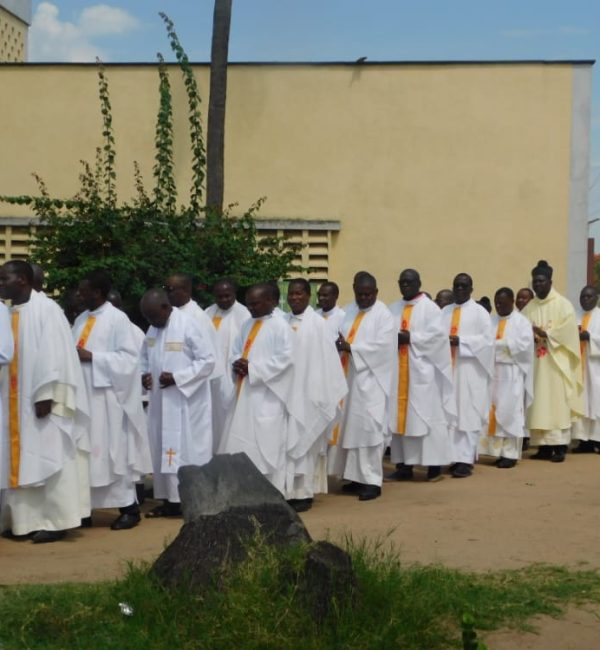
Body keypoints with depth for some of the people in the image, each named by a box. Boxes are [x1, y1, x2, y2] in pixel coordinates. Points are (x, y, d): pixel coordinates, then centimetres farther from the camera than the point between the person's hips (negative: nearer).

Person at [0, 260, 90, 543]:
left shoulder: (46, 309, -11)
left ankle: (56, 521, 2)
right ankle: (25, 519, 16)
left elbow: (54, 355, -16)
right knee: (23, 462, 10)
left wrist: (45, 396, -21)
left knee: (48, 461, -3)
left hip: (39, 401, -8)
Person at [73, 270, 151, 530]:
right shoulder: (81, 319, 13)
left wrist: (92, 357, -17)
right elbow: (73, 351, 16)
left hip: (106, 397, -6)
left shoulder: (117, 319, -7)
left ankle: (129, 508, 8)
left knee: (114, 452, -2)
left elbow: (129, 357, -13)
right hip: (82, 395, 6)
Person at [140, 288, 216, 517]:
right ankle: (170, 499, 18)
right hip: (161, 402, 7)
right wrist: (144, 374, -2)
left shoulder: (189, 326, -14)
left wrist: (177, 378, -20)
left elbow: (208, 360, -16)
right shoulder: (153, 329, 8)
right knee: (163, 450, 9)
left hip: (187, 402, -7)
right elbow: (145, 357, 20)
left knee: (188, 450, -2)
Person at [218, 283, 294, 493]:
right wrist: (237, 364, -6)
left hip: (266, 396, -7)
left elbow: (285, 357, -17)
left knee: (265, 444, -5)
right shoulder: (247, 325, 14)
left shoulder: (280, 326, -9)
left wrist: (253, 368, -17)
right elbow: (235, 351, 18)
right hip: (244, 393, 8)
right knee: (241, 442, 9)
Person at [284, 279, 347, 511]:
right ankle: (288, 491, 15)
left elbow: (325, 359, -9)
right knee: (287, 442, 7)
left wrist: (321, 394, -12)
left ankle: (304, 493, 7)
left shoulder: (317, 323, -7)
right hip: (285, 391, 5)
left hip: (306, 392, -5)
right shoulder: (283, 321, 8)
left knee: (303, 442, 0)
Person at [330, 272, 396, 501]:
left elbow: (382, 347, -15)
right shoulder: (348, 312, 13)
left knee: (369, 427, -9)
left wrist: (350, 347, -18)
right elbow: (339, 338, 11)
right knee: (351, 427, 7)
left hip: (371, 380, -6)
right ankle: (357, 476, 15)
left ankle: (372, 481, -5)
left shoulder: (384, 315, -5)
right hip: (348, 378, 6)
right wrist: (339, 344, -11)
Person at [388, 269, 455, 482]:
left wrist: (411, 338, -16)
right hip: (398, 371, 5)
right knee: (400, 415, 4)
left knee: (427, 416, -4)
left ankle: (434, 464, 1)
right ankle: (404, 465, 10)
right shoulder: (393, 309, 15)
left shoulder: (430, 307, -1)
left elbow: (437, 334, -12)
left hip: (422, 370, -5)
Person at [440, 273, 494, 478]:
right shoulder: (445, 312, 15)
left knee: (467, 414, -6)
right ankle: (455, 457, 11)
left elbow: (487, 339, -9)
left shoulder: (479, 312, 1)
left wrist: (460, 341, -16)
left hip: (470, 370, -5)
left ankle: (466, 460, -6)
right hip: (447, 369, 5)